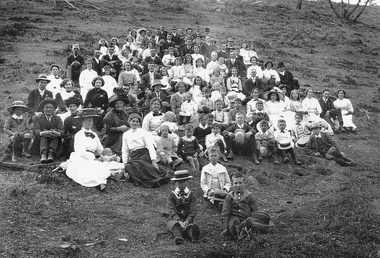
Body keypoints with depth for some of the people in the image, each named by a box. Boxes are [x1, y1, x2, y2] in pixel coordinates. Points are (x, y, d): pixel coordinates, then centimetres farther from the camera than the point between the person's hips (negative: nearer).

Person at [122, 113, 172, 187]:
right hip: (133, 157, 4)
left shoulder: (143, 132, 4)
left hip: (144, 155, -4)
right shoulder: (126, 134, 18)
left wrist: (153, 161, -18)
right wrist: (125, 164, 11)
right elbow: (125, 151, 21)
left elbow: (150, 146, -6)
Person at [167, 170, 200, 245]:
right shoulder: (172, 195, 5)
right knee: (175, 225, -36)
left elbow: (193, 211, -3)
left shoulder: (191, 195, 8)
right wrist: (179, 221, -28)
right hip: (174, 219, 0)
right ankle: (178, 238, -68)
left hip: (188, 220, 0)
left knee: (190, 226, -36)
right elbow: (172, 211, -8)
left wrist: (187, 221, -24)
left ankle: (193, 236, -71)